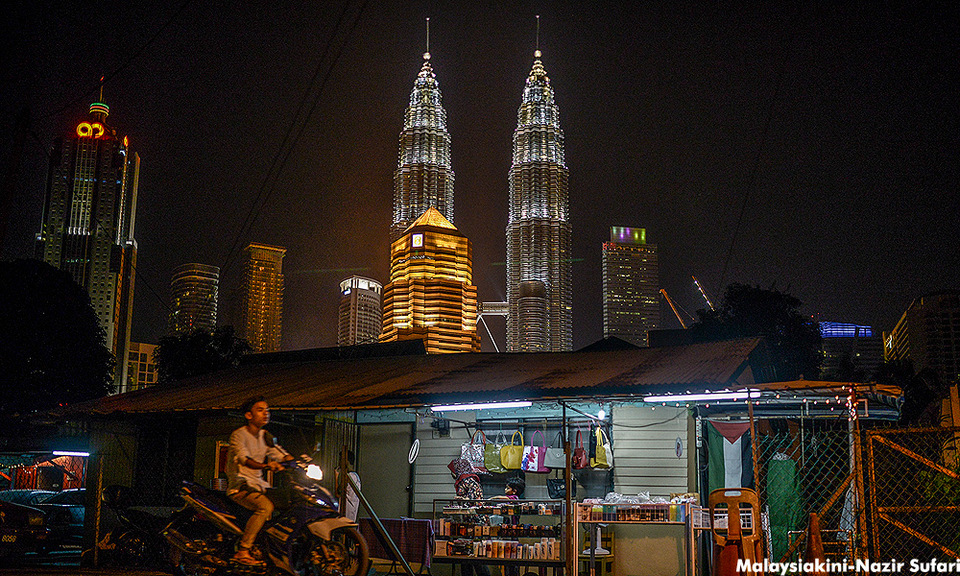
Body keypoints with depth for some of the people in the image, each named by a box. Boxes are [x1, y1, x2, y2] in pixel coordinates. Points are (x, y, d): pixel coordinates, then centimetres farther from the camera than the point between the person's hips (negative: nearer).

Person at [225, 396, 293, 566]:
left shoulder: (265, 436, 15)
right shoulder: (239, 435, -9)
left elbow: (281, 454, 11)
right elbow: (243, 458, -26)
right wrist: (265, 465, -44)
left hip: (258, 484, 8)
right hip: (239, 486, -7)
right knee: (266, 507, -31)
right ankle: (242, 552, -28)